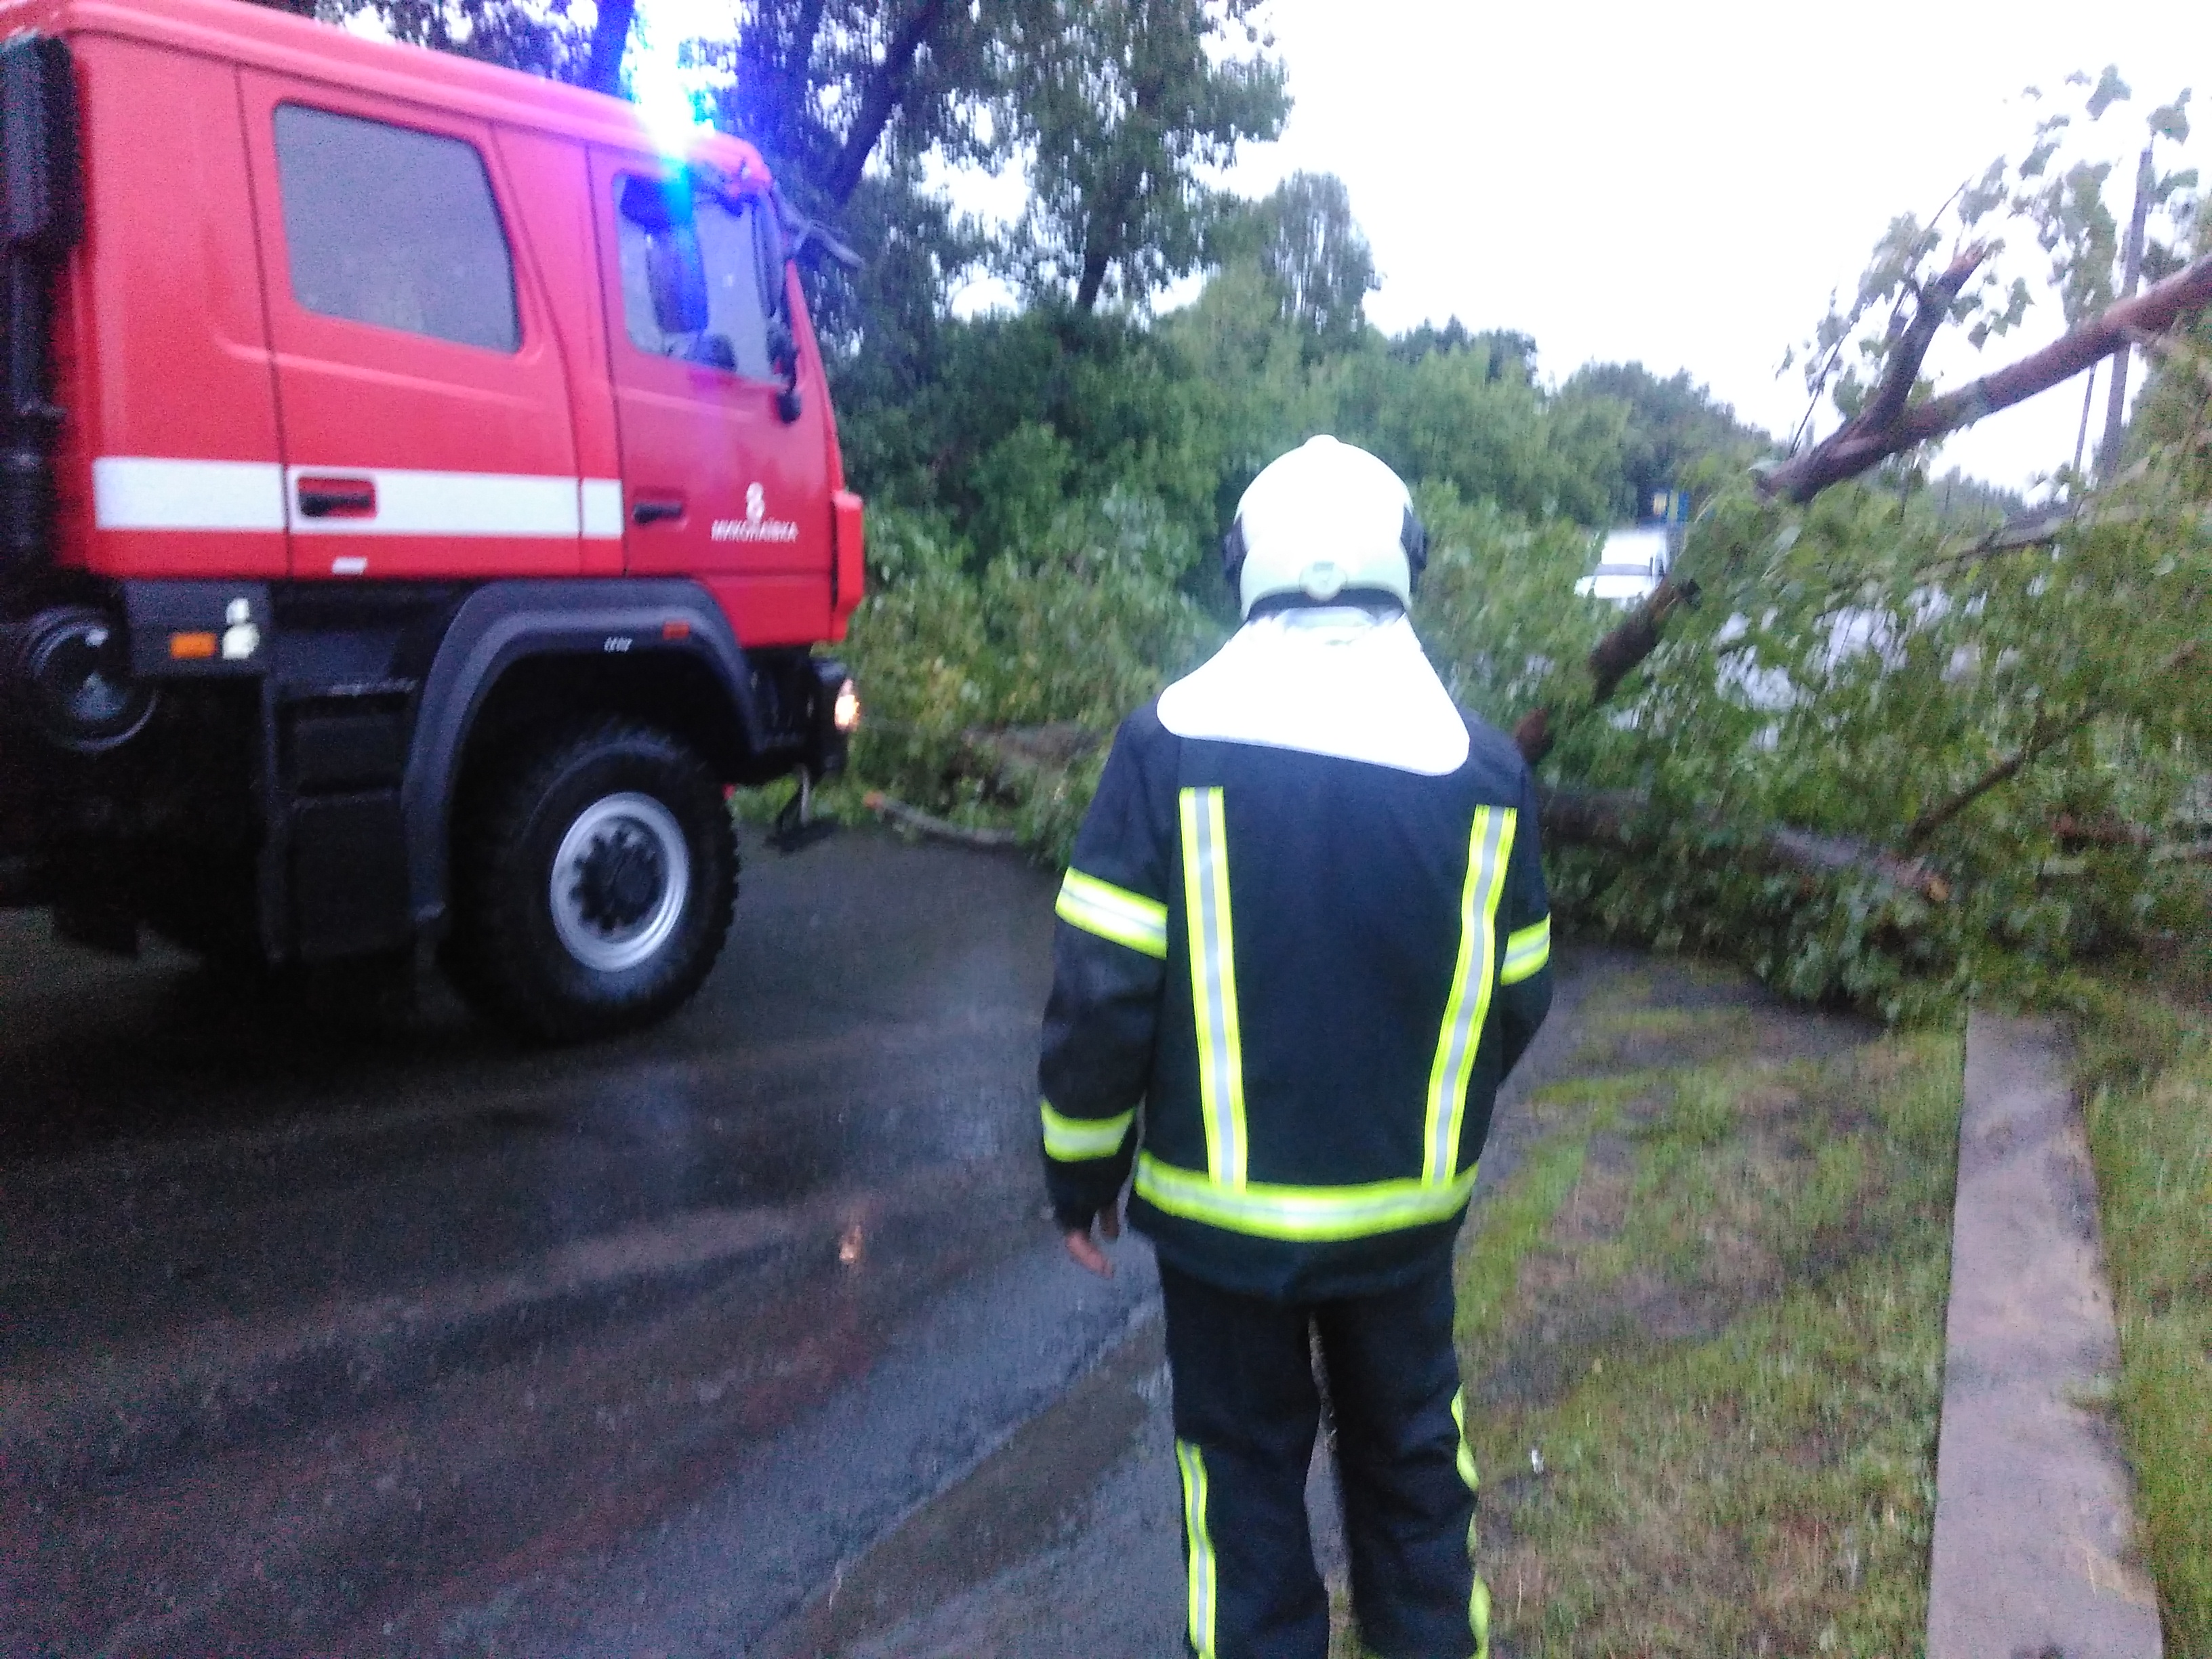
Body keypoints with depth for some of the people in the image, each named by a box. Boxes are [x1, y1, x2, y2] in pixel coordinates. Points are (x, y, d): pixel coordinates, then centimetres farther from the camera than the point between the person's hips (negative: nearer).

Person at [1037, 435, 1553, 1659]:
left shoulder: (1172, 744, -15)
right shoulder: (1481, 764, -6)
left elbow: (1101, 990, -15)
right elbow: (1517, 998, 2)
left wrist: (1081, 1170, 0)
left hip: (1220, 1206, -2)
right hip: (1407, 1207, 3)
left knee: (1244, 1469, 17)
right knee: (1411, 1460, 23)